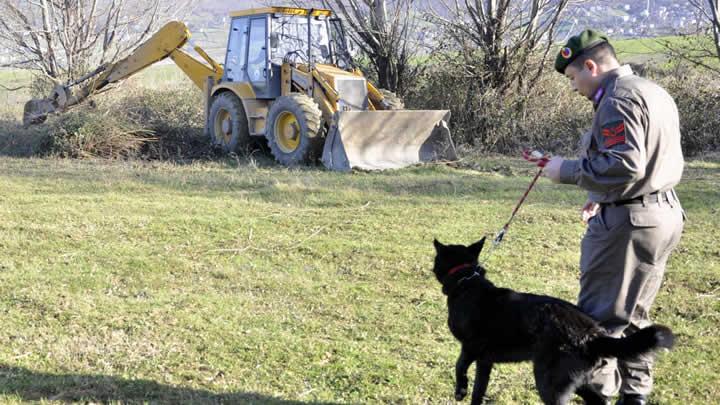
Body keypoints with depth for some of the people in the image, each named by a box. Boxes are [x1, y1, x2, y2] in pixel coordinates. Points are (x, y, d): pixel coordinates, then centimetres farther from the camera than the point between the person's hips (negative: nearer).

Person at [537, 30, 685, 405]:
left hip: (627, 223, -10)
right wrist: (602, 198, 19)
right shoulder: (655, 92, 16)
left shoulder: (618, 99, -16)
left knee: (600, 318, -1)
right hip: (664, 215, 10)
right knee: (633, 316, 18)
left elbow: (624, 165, -26)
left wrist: (568, 170, -16)